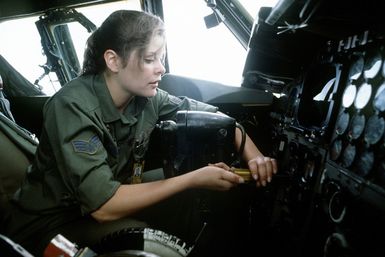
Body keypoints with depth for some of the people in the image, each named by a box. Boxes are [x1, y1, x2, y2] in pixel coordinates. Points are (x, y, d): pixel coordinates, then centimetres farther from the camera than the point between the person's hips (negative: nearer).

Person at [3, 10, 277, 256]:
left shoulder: (146, 96, -11)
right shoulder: (73, 107, -27)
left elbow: (212, 114, -1)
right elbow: (104, 207, -29)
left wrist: (254, 155, -15)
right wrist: (195, 179, -27)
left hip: (112, 195, 5)